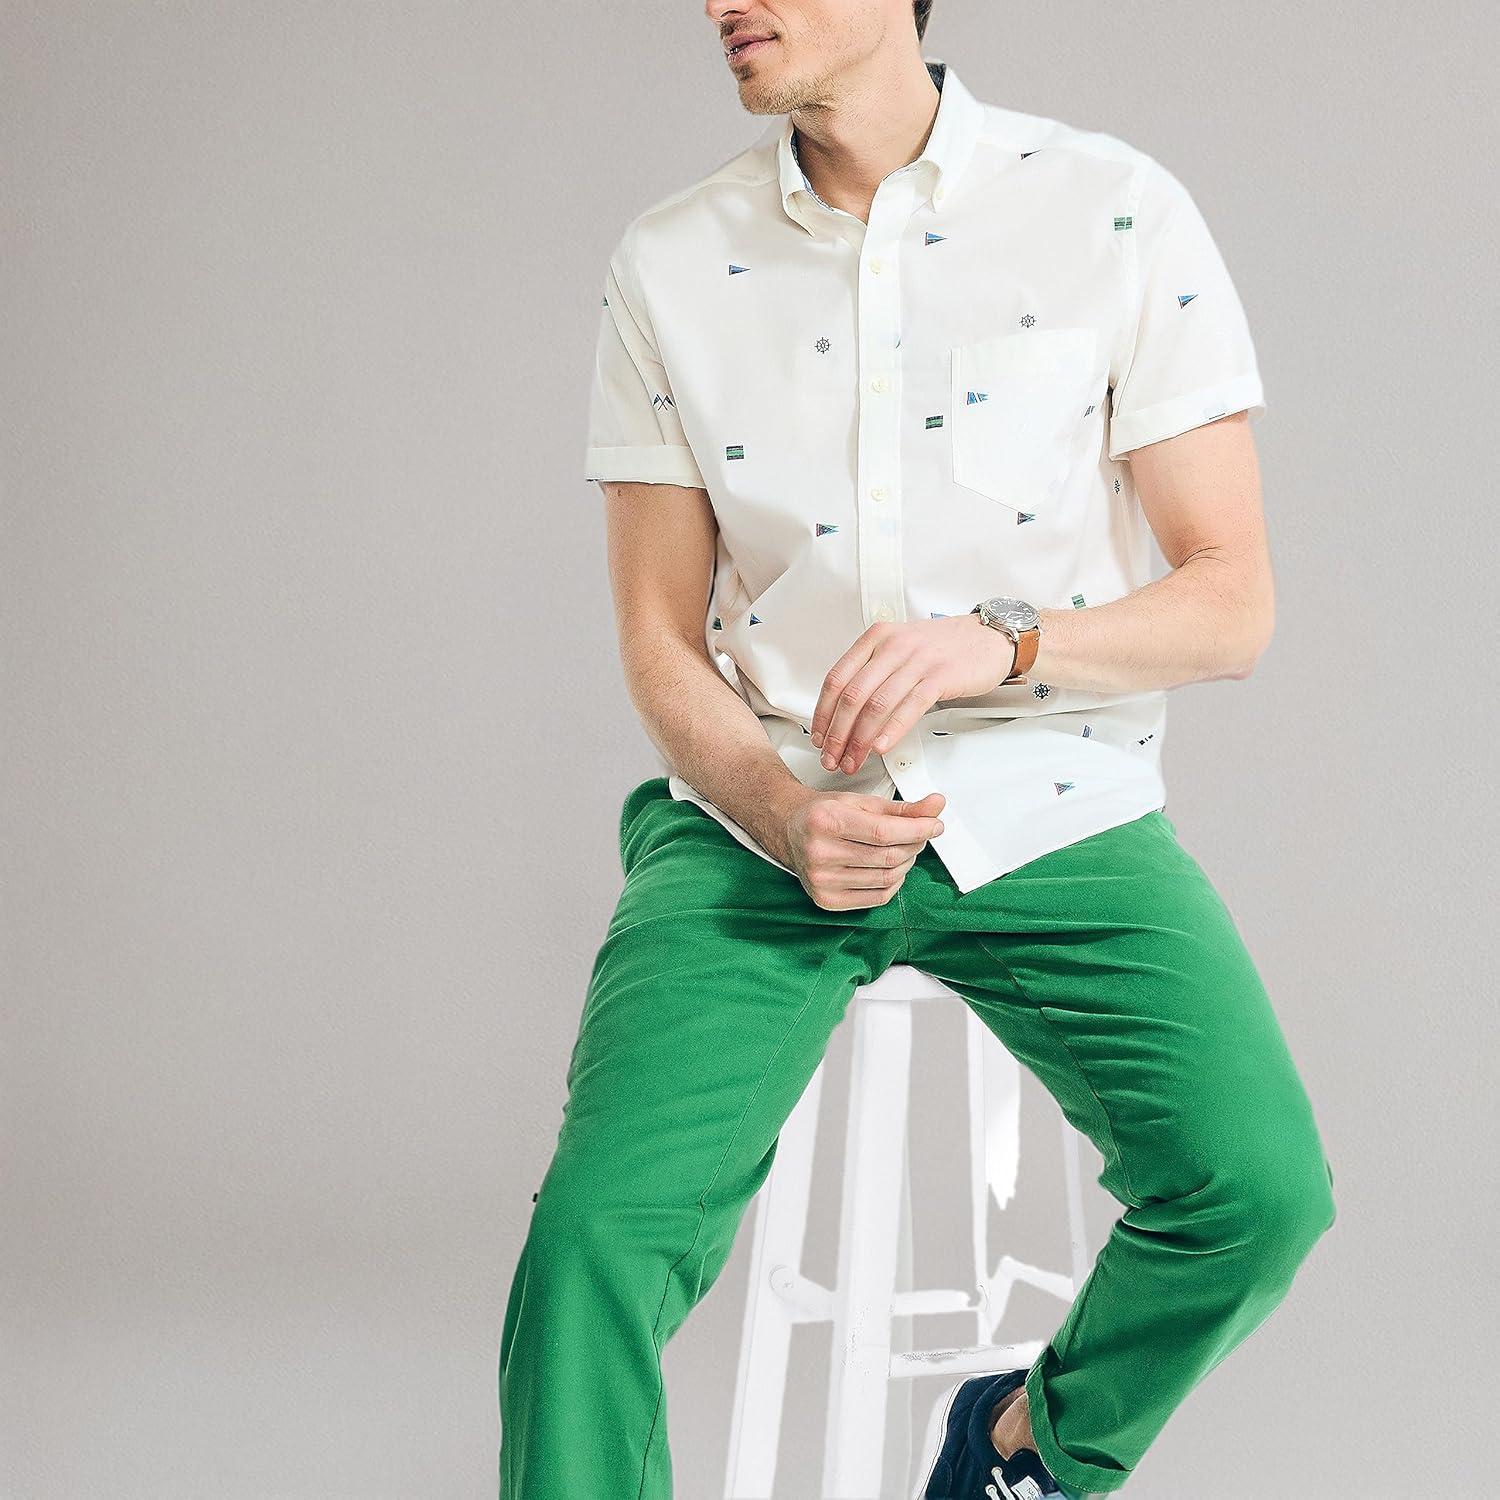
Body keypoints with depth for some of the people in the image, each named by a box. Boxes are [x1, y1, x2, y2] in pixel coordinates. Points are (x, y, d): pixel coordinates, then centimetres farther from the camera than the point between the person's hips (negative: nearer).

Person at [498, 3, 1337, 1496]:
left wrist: (997, 641, -20)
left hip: (1051, 814, 0)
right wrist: (782, 814, -15)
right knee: (598, 1227, -23)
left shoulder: (1119, 213, -2)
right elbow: (662, 647, 6)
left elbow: (1232, 601, -2)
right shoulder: (668, 266, 4)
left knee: (1260, 1187, -20)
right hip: (765, 818, 1)